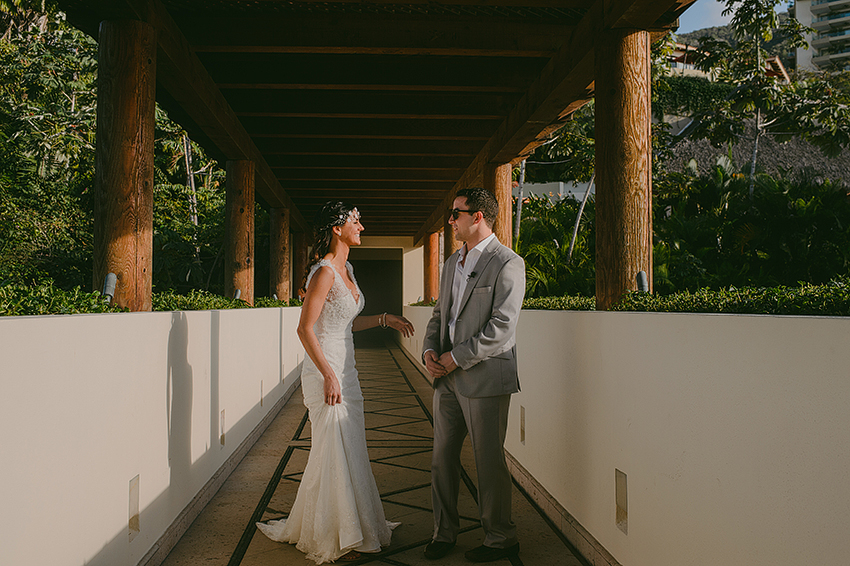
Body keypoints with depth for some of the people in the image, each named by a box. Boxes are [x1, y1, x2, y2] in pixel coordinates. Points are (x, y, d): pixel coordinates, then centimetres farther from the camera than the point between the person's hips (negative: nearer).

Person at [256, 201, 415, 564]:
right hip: (326, 371, -9)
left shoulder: (345, 270, 12)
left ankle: (351, 526, 30)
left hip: (345, 370, 9)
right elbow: (305, 329, -20)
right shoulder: (324, 272, -16)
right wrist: (329, 376, -21)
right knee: (334, 453, 0)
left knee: (349, 450, 16)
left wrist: (384, 320, 18)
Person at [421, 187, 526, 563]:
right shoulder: (452, 262, 15)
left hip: (485, 379, -7)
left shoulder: (507, 264, -11)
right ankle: (444, 532, 28)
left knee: (489, 462, 4)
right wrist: (429, 350, 2)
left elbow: (502, 328, -17)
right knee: (442, 458, 12)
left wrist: (457, 357, -15)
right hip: (448, 378, 8)